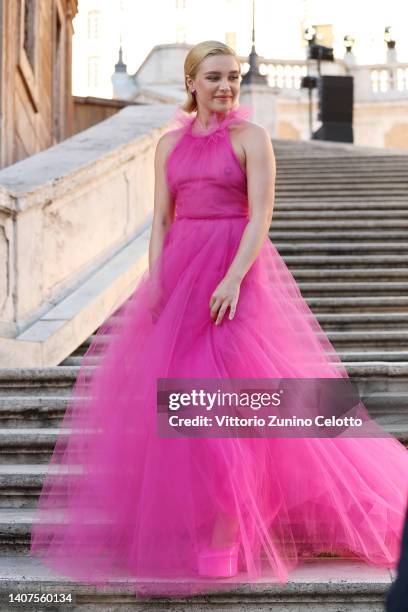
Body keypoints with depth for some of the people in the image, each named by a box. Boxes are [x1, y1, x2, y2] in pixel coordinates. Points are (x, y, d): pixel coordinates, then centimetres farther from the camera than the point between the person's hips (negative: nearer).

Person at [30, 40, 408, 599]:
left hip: (236, 272, -5)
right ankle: (185, 524, 21)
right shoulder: (170, 144, 12)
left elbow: (261, 217, -10)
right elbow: (161, 221, 11)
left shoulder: (252, 138, -1)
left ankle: (226, 539, -4)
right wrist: (154, 283, -3)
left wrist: (233, 278, -22)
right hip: (181, 271, 5)